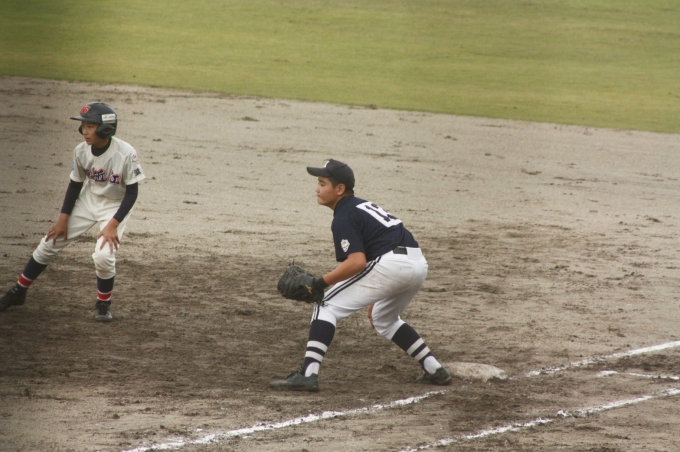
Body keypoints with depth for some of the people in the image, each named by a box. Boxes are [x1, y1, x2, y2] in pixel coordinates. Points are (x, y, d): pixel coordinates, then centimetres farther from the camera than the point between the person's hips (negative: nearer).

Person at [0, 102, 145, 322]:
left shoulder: (126, 154, -28)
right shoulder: (81, 151, -15)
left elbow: (132, 192, -19)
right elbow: (75, 185, 1)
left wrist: (113, 224, -23)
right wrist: (63, 219, -2)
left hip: (115, 206, -4)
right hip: (88, 201, 4)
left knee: (104, 255, -23)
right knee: (49, 243, 3)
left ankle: (104, 304, 4)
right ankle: (18, 292, 18)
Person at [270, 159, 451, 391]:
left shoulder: (344, 217, -3)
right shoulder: (364, 206, 26)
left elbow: (357, 261, -16)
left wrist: (320, 283, -15)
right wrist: (374, 300, 34)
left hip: (392, 265, -9)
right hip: (418, 264, 9)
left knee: (327, 306, -3)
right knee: (384, 319, 34)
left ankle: (307, 374, -15)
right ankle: (434, 370, 30)